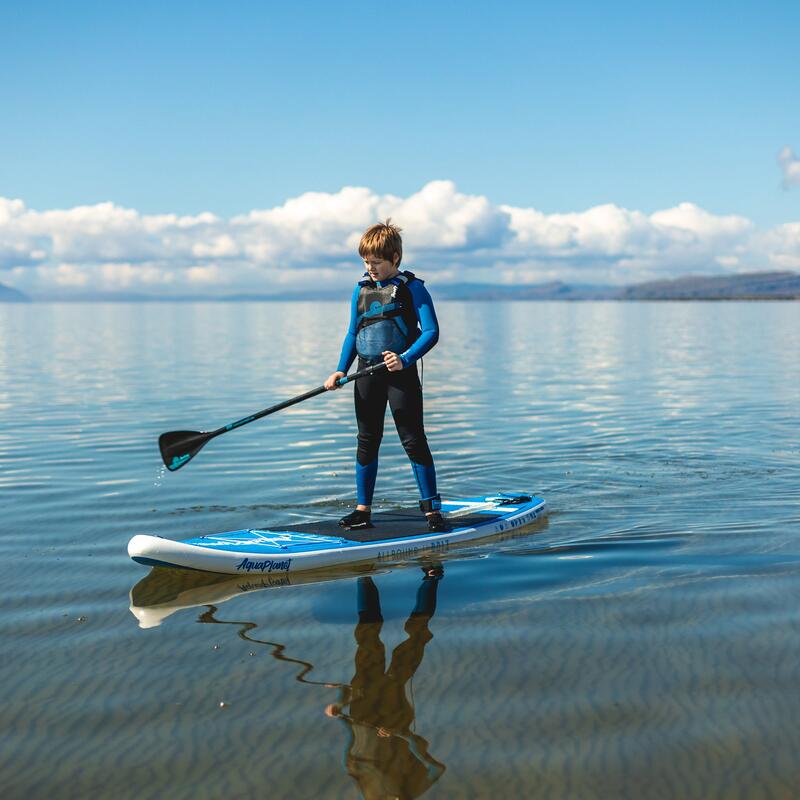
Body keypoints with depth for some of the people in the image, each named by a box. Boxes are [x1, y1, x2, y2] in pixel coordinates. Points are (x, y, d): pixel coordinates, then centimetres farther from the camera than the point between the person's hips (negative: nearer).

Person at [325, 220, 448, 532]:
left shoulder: (412, 287, -5)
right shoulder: (361, 289, 10)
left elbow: (431, 332, -11)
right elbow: (352, 333, 15)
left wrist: (405, 359, -25)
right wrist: (341, 370, 4)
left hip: (401, 374, -5)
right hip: (367, 374, 5)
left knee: (414, 441, -3)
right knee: (367, 442, 9)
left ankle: (432, 508, 6)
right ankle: (363, 509, 17)